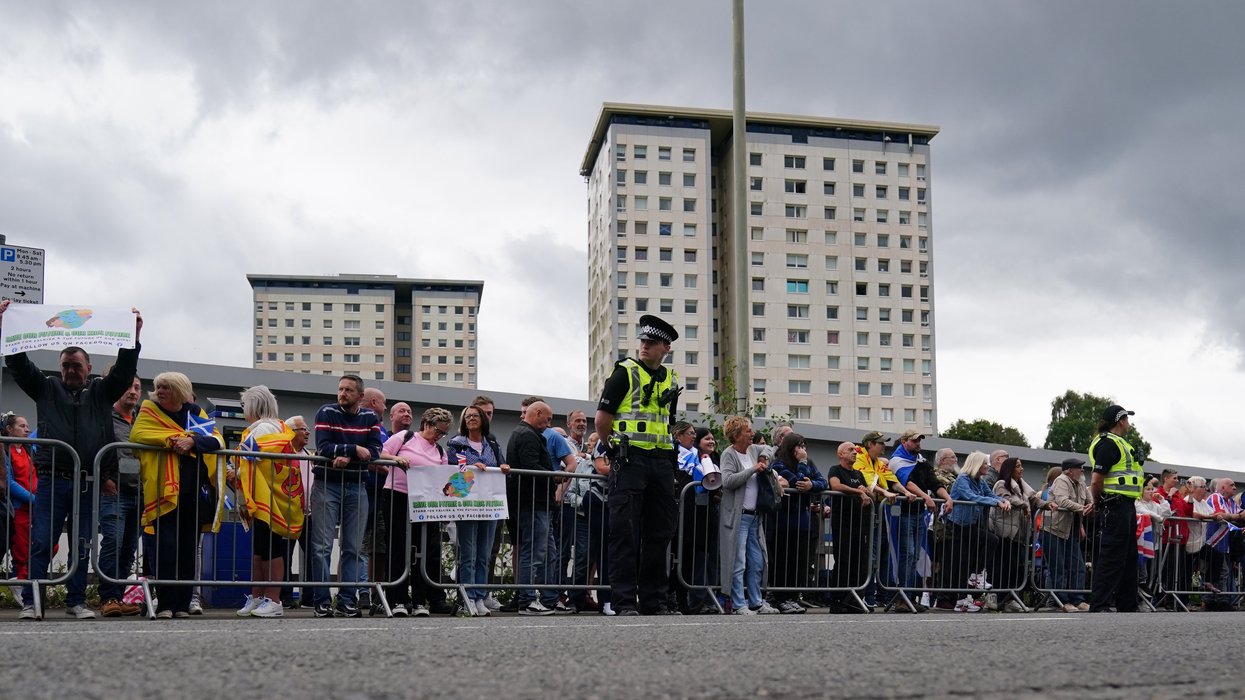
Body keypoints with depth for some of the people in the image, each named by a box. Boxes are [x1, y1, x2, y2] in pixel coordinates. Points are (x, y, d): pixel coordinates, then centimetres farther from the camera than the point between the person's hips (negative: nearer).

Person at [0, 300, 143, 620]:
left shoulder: (101, 391, 15)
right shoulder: (47, 388, 13)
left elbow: (124, 369, 4)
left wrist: (133, 338, -8)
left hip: (89, 482, 1)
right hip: (52, 480, -1)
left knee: (81, 545, 5)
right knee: (41, 543, -4)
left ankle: (76, 601, 11)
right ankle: (30, 602, -2)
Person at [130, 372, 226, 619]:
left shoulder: (196, 414, 13)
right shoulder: (149, 411, 9)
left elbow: (217, 440, 2)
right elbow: (137, 434, -9)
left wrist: (192, 441, -15)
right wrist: (172, 440, -14)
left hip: (195, 494, 3)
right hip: (165, 491, -3)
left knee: (188, 549, 4)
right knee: (166, 548, -9)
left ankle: (182, 604, 10)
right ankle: (165, 605, -6)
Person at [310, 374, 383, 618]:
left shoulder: (370, 418, 7)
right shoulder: (326, 413, 0)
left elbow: (374, 453, -6)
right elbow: (323, 447, -14)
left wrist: (347, 458, -20)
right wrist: (355, 449, -18)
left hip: (356, 487, 3)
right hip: (326, 486, -3)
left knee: (353, 548, 3)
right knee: (322, 547, -5)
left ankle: (348, 600, 8)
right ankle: (322, 602, -2)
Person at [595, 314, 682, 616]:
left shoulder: (671, 380, 14)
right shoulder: (625, 372, -3)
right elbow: (602, 419, -4)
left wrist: (667, 457, 16)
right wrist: (615, 450, 3)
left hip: (661, 462, 6)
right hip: (629, 461, -6)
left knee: (658, 534, 9)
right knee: (626, 533, -7)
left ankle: (654, 600, 16)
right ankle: (625, 602, -5)